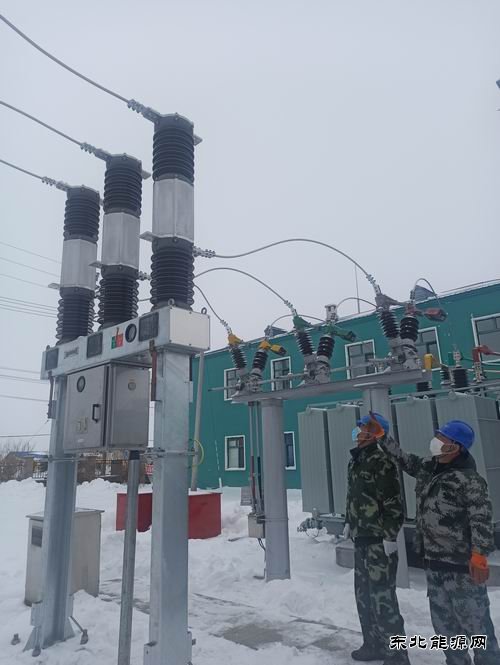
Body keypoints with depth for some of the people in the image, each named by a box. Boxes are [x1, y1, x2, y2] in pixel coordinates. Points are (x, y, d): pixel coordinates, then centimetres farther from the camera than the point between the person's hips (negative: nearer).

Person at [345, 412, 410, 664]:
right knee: (364, 595, 17)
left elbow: (393, 503, -19)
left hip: (379, 541, -9)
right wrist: (349, 523, 21)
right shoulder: (354, 461, 12)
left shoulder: (381, 462, -15)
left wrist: (390, 536, -20)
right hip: (361, 539, 9)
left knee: (382, 597, -4)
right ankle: (374, 645, 32)